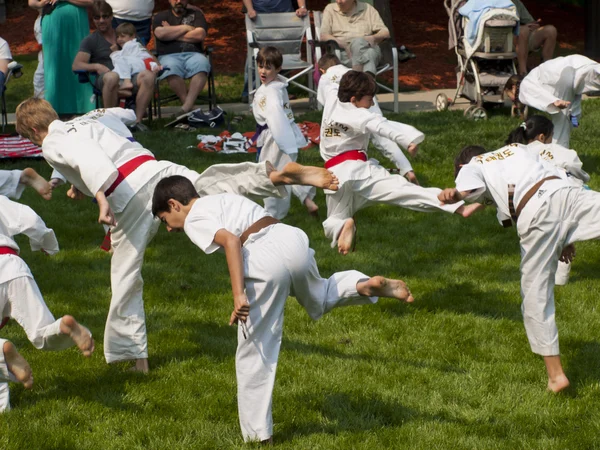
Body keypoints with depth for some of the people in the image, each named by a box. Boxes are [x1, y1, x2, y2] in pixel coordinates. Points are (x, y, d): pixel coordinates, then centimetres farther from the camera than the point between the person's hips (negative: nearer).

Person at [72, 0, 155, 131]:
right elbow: (76, 65, 4)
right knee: (112, 76, -41)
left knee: (149, 75, -30)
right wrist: (97, 66, -14)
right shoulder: (90, 40, 16)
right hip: (103, 80, -3)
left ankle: (138, 120, -29)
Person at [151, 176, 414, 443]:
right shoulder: (222, 199, 30)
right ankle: (364, 286, 12)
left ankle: (257, 433, 10)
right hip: (294, 239, 8)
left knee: (255, 353, 5)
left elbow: (230, 240, -13)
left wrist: (238, 294, -19)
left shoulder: (194, 219, 4)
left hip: (266, 259, -8)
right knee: (319, 299, 38)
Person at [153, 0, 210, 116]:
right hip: (169, 56, -1)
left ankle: (187, 106, -43)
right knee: (171, 68, -38)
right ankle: (189, 105, -30)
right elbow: (160, 33, -2)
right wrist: (186, 28, 3)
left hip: (193, 54, 1)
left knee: (202, 64, -36)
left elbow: (200, 35, 1)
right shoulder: (161, 16, 20)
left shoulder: (196, 14, 21)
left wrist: (172, 34, 4)